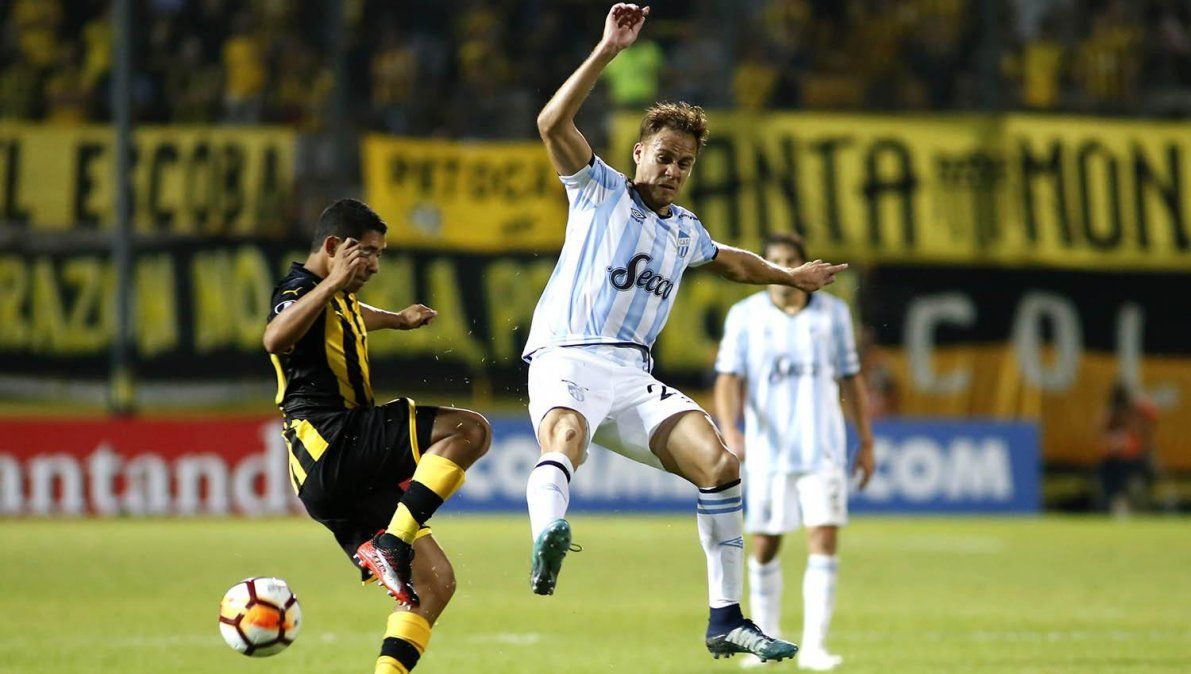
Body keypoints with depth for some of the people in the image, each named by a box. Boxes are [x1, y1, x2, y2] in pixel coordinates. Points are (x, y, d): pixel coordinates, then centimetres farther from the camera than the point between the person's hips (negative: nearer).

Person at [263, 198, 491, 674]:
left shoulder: (336, 301, 24)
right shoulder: (300, 292, -7)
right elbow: (275, 338, -32)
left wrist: (397, 320, 64)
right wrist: (333, 282, -36)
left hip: (344, 482, 10)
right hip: (330, 444, -10)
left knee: (434, 583, 5)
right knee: (470, 430, -19)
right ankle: (391, 543, -28)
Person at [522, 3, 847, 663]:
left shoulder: (685, 229, 25)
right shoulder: (599, 190, 8)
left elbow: (729, 260, 49)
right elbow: (552, 124, -9)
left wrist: (789, 275, 56)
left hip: (633, 378, 6)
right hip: (568, 360, -5)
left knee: (720, 465, -14)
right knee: (564, 440, -39)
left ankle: (725, 621, -6)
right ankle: (548, 538, -72)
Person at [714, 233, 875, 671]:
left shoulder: (832, 313, 6)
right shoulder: (745, 316, 1)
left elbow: (851, 378, 12)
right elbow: (728, 379, -5)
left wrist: (866, 442, 9)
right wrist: (729, 429, -22)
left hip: (822, 449, 0)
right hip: (766, 449, 0)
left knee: (824, 539, -11)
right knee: (765, 547, 6)